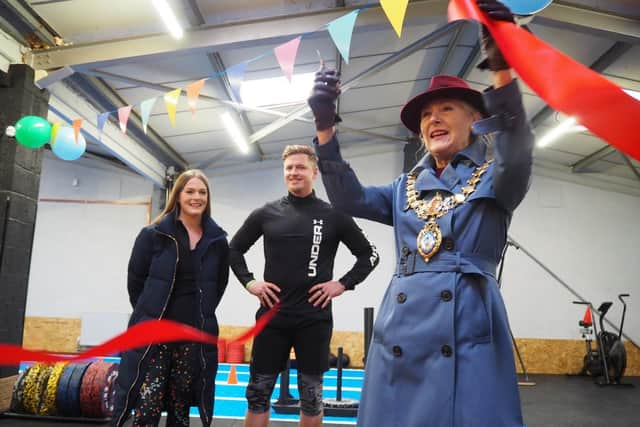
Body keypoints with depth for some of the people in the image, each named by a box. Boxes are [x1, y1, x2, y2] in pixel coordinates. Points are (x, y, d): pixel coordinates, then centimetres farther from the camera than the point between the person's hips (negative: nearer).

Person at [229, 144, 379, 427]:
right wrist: (249, 282, 3)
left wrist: (343, 284, -4)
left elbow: (369, 255, 7)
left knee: (311, 395, 9)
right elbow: (234, 248, 16)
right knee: (258, 392, 7)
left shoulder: (334, 216, 0)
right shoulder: (266, 213, 4)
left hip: (315, 318, -1)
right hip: (272, 315, 1)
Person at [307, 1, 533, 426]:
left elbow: (518, 152, -16)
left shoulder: (495, 179, 6)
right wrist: (325, 126, -7)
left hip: (468, 326, -3)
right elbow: (350, 199, 4)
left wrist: (503, 68, -32)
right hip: (402, 324, 4)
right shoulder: (406, 187, 17)